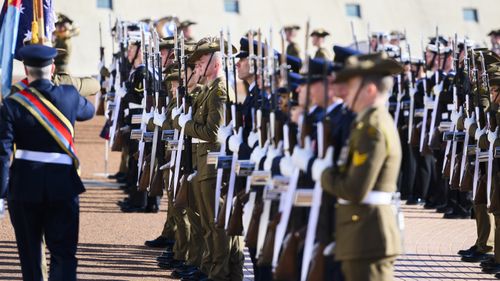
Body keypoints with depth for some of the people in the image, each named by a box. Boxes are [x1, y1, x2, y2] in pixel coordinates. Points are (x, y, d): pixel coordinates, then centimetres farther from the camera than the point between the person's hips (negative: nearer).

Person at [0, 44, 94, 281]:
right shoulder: (69, 96, -3)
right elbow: (88, 111, 22)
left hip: (24, 184, 0)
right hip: (62, 182, 0)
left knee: (29, 251, 17)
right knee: (64, 252, -1)